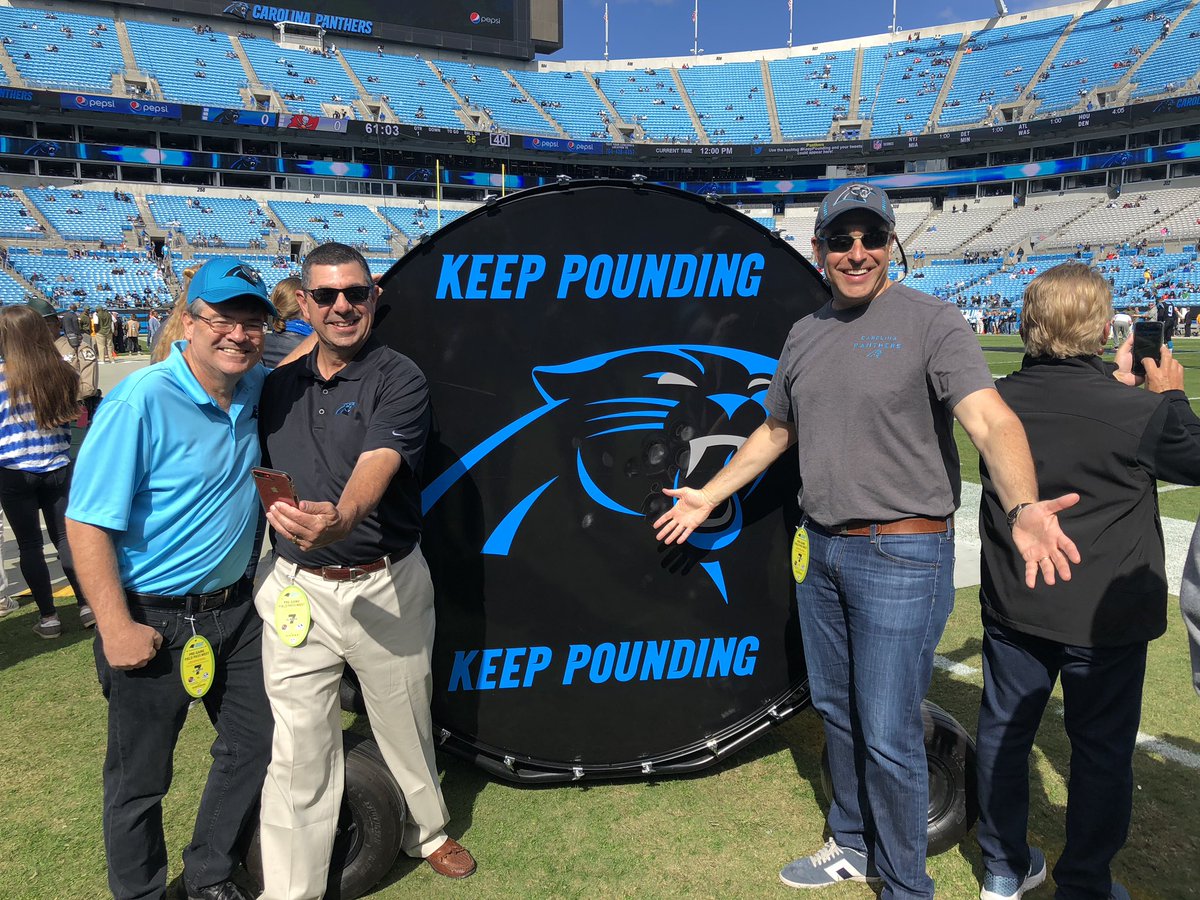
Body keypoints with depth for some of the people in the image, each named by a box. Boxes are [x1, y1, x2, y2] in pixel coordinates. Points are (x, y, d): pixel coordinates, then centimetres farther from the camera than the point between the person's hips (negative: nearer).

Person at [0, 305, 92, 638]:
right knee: (64, 537, 16)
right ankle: (87, 606, 15)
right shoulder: (63, 372, -4)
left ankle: (49, 617, 14)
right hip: (58, 470, 3)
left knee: (30, 545, 9)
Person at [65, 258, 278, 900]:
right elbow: (86, 522, -19)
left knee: (253, 747, 17)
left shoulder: (259, 389, -1)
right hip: (153, 621, -6)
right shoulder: (141, 402, -20)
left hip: (235, 610, 6)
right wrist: (116, 629, -20)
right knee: (140, 780, 11)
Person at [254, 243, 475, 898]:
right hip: (295, 587, 3)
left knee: (406, 722, 16)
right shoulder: (279, 385, 8)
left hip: (386, 587, -2)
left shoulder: (399, 379, -7)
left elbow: (377, 463, -27)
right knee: (298, 746, 5)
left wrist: (342, 517, -44)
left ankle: (426, 832, 43)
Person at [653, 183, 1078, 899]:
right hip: (820, 549, 6)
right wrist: (709, 496, 24)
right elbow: (775, 432, 21)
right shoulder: (805, 335, 9)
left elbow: (991, 419, -25)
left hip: (902, 553, -6)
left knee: (888, 736, 0)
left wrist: (1023, 507, -43)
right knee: (837, 711, 19)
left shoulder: (932, 321, -10)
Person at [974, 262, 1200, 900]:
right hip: (1105, 616, -3)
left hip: (1013, 609, 4)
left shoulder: (999, 400, -9)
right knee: (1102, 751, 14)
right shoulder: (1137, 411, -20)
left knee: (1003, 730, 18)